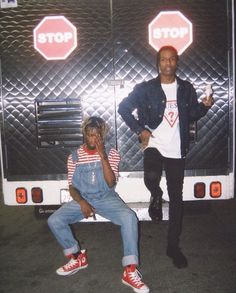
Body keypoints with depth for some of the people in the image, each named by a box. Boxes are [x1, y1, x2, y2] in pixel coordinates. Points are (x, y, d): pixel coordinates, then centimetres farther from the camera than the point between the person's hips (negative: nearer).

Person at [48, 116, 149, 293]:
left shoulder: (111, 154, -4)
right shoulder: (74, 157, 1)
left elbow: (111, 183, -15)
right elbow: (72, 187, 4)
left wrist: (102, 155, -23)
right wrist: (81, 202, -17)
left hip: (106, 199, -2)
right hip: (82, 199, 2)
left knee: (129, 217, -30)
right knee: (54, 220, -18)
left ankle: (130, 270, -21)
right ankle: (77, 257, 5)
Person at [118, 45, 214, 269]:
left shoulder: (186, 89, 5)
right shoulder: (146, 89, -2)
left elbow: (192, 115, 14)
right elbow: (123, 108, 2)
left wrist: (204, 106, -7)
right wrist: (140, 130, -6)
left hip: (176, 150, 3)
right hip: (154, 146, -2)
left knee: (176, 198, 6)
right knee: (151, 178, -32)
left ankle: (173, 246, 22)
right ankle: (156, 198, 7)